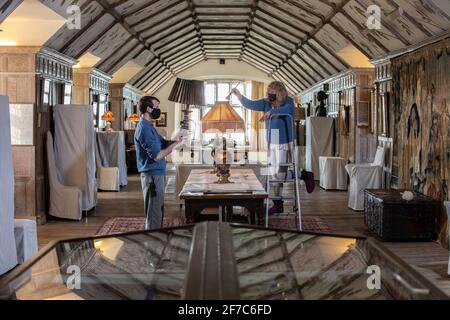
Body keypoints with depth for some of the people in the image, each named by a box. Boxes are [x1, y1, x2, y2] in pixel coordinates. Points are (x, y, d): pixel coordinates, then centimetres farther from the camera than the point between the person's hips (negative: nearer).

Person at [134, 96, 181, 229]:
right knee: (154, 213, -4)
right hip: (152, 175, -10)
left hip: (156, 174, 10)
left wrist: (175, 139, 0)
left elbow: (163, 143, 18)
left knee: (158, 210, 18)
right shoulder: (144, 128, -19)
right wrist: (174, 144, -13)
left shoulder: (148, 126, 14)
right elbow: (157, 155, -23)